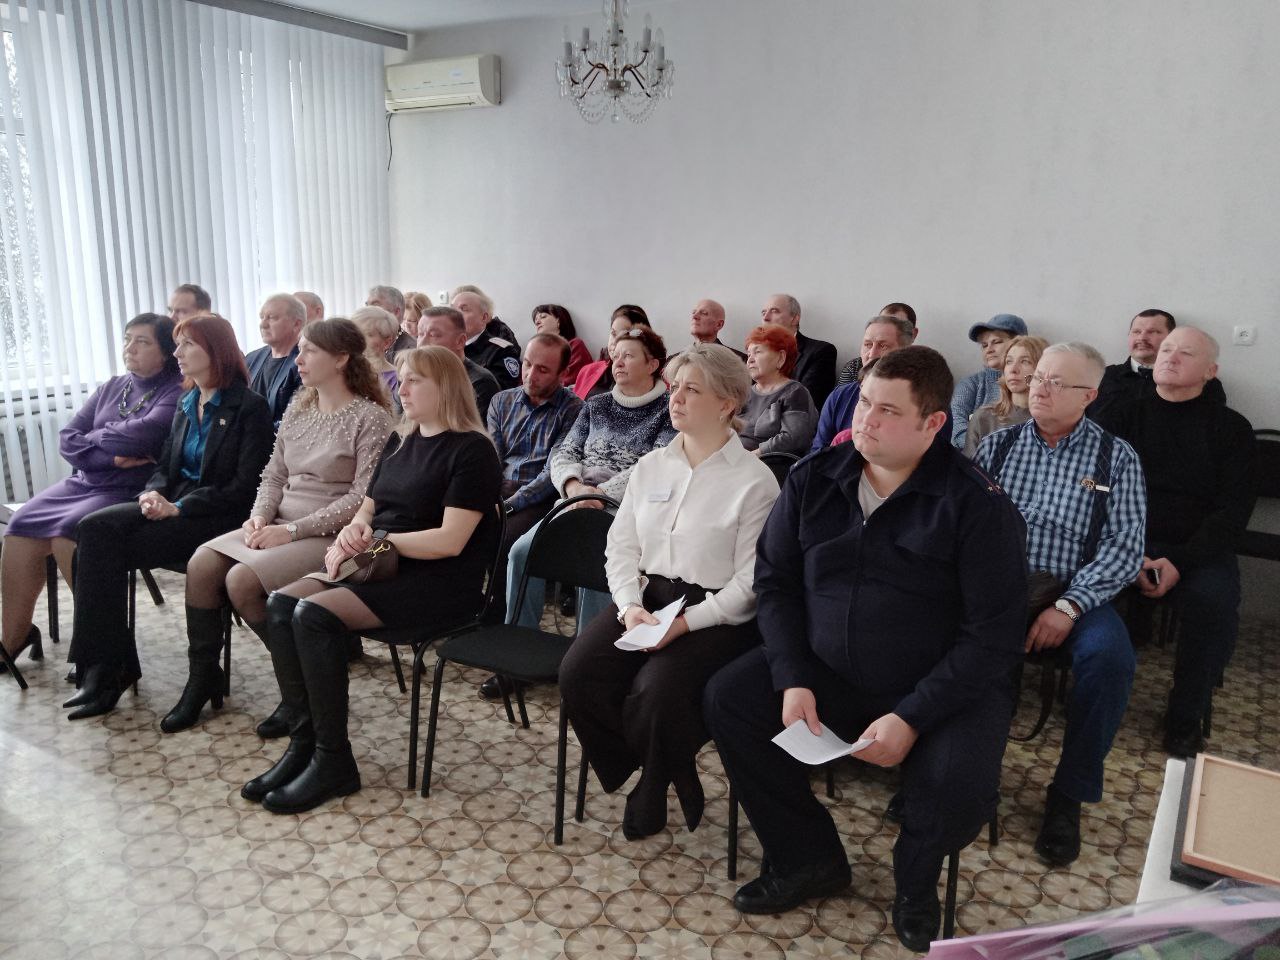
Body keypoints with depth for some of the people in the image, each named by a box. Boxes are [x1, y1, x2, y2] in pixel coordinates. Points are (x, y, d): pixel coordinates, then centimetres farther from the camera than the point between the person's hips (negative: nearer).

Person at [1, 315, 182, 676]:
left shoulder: (176, 393, -4)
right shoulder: (111, 388, 16)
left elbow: (143, 433, -21)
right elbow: (67, 439, 9)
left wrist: (91, 439, -3)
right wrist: (111, 457, -11)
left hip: (130, 493, -7)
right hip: (83, 482, 7)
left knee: (67, 533, -27)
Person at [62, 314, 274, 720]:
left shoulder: (249, 408, -7)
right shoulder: (186, 405, 17)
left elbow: (245, 487, -13)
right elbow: (166, 465, 20)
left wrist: (180, 508, -18)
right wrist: (153, 492, -3)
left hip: (215, 517, -7)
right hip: (174, 506, 7)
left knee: (102, 547, -21)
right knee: (94, 530, -19)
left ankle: (108, 668, -9)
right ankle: (104, 666, -17)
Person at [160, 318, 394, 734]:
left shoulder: (371, 417, -10)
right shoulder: (298, 409, 12)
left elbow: (362, 497, -17)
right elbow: (274, 475, 17)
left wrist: (293, 530, -19)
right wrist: (261, 516, -4)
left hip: (329, 533, -7)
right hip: (282, 524, 7)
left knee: (242, 580, -25)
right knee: (201, 565, -13)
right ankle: (203, 676, 5)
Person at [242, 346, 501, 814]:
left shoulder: (471, 450, -9)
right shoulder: (400, 441, 17)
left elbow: (450, 540, -17)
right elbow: (366, 510, 19)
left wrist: (376, 539, -12)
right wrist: (349, 537, -4)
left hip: (439, 581, -8)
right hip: (378, 566, 8)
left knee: (315, 615, -26)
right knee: (281, 605, -13)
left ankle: (333, 761, -14)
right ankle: (303, 741, -9)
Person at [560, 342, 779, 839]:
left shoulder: (754, 479, -7)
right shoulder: (650, 466, 11)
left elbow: (750, 580, -11)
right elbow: (621, 547, 8)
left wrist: (684, 623, -20)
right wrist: (630, 606, -10)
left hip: (717, 615, -5)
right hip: (645, 597, 6)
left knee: (656, 691, -29)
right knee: (578, 672, -17)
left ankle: (656, 782, 7)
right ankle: (650, 772, 6)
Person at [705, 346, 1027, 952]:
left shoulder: (977, 505, -15)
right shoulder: (813, 480, -1)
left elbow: (993, 635, -16)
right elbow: (775, 579, 2)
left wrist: (911, 718, -23)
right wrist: (792, 678, -11)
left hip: (943, 687, -4)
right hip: (826, 673, 4)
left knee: (960, 786, -30)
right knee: (727, 698, -12)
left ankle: (915, 880, 10)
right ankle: (809, 861, 8)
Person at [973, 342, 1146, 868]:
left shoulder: (1116, 457, 5)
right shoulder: (997, 444, 11)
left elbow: (1125, 547, -3)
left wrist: (1068, 607, -16)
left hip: (1073, 594, -1)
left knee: (1110, 656, -31)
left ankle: (1069, 794, -8)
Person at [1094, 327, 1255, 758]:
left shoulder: (1231, 428, 7)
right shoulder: (1121, 416, 10)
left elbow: (1233, 509, -2)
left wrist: (1180, 562, -18)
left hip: (1197, 549, 0)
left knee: (1216, 601, -30)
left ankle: (1185, 719, -9)